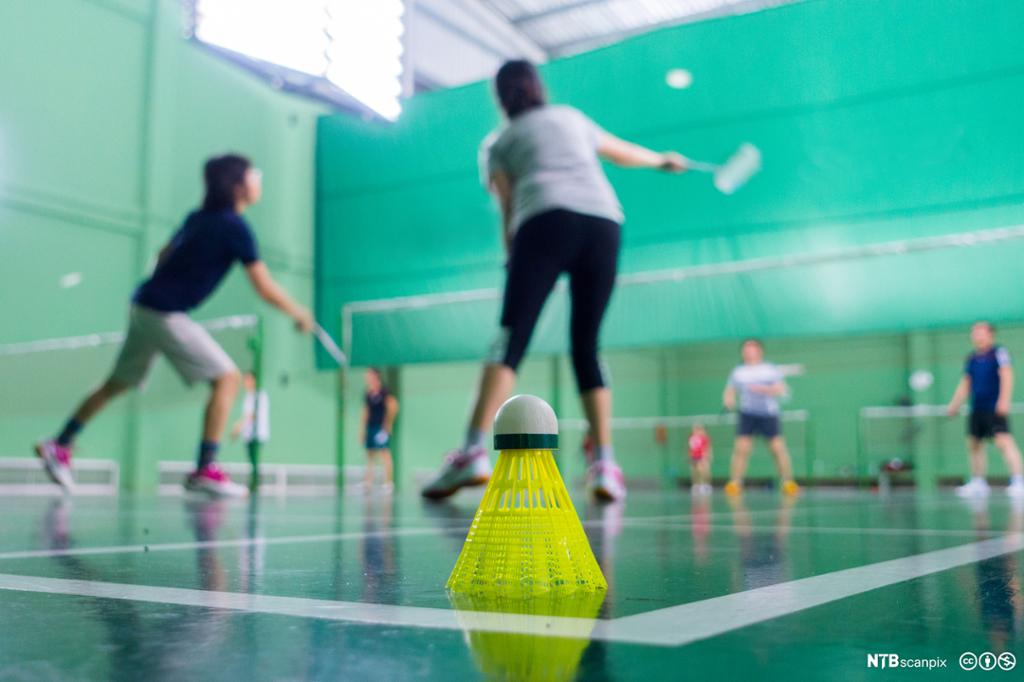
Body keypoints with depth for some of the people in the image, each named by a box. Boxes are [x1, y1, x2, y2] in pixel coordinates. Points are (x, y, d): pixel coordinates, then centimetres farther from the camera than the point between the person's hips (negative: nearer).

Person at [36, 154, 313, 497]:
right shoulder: (236, 228, -13)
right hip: (166, 313, -9)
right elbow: (265, 288, -13)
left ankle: (59, 445, 29)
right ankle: (205, 469, -9)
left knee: (118, 382, 21)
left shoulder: (199, 218, 12)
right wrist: (299, 314, 0)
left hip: (144, 305, 9)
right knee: (228, 377, -6)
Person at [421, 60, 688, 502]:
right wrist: (663, 160, 64)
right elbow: (623, 153, 47)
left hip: (547, 221, -3)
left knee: (511, 339, -12)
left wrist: (513, 261, 14)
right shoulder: (571, 117, 32)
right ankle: (605, 465, -5)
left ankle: (473, 453, -28)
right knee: (586, 348, 6)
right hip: (603, 222, 3)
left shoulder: (498, 144, 22)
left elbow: (508, 212, 11)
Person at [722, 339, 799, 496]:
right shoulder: (738, 372, 11)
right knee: (741, 448, -11)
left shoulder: (771, 370, 4)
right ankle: (734, 483, -8)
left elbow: (781, 390, -6)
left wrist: (762, 389, -20)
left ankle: (788, 482, 3)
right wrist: (728, 400, -9)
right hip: (747, 414, 1)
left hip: (769, 414, -1)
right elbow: (729, 392, 13)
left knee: (778, 447, -7)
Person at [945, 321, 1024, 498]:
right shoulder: (971, 359, 15)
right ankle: (977, 483, 21)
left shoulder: (999, 353, -4)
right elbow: (965, 384, 22)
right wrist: (954, 405, 18)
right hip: (977, 409, 7)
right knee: (973, 444, 10)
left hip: (995, 408, -7)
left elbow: (1006, 376, -13)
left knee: (1004, 441, -17)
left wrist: (1004, 400, -23)